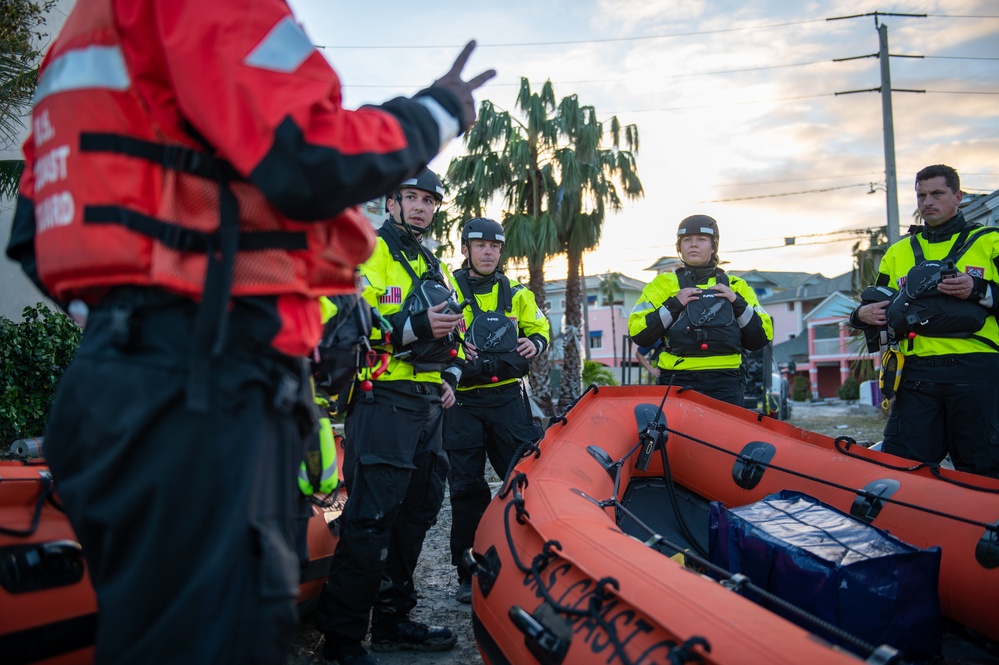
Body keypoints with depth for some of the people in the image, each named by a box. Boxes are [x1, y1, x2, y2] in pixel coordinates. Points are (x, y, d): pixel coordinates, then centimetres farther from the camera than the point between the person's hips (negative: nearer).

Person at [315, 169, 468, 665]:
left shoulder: (434, 268, 22)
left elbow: (453, 331, 32)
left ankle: (391, 620, 25)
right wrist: (413, 327, -23)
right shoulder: (369, 253, -3)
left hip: (427, 407, 9)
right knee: (371, 519, -10)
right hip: (381, 404, -9)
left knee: (414, 513, 12)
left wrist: (450, 376, 15)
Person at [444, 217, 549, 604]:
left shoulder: (516, 294, 15)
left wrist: (534, 343, 1)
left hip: (507, 398, 2)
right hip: (462, 402, -2)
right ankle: (469, 574, 11)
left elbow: (539, 328, 24)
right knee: (466, 488, 1)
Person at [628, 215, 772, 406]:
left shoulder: (736, 286, 17)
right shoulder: (663, 285, 10)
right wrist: (673, 305, -9)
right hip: (677, 383, -2)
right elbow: (638, 333, -1)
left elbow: (762, 338, 10)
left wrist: (738, 304, -2)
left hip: (726, 385, 2)